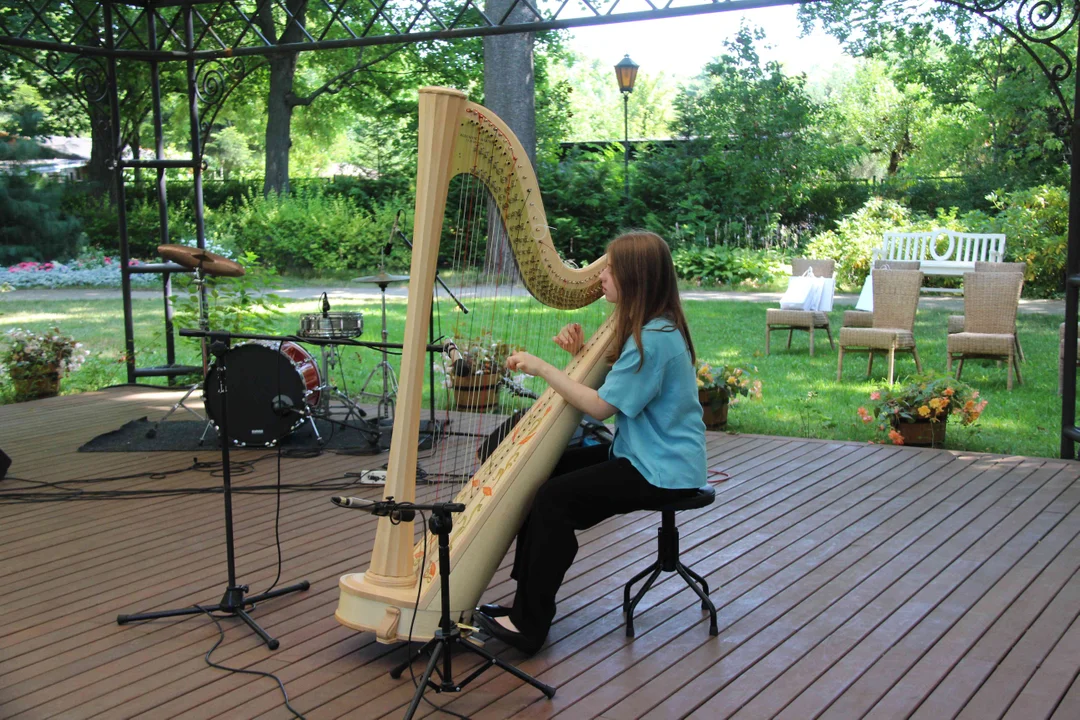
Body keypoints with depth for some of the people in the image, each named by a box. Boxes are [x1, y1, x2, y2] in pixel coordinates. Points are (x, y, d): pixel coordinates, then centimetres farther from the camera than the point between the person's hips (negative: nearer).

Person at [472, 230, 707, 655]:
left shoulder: (654, 338, -21)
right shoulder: (651, 328, 10)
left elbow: (600, 407, -21)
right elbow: (611, 384, 16)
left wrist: (542, 369, -15)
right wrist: (581, 354, 0)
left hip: (661, 472, -10)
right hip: (644, 455, 10)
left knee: (555, 497, -19)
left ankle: (529, 625, -11)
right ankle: (528, 602, 7)